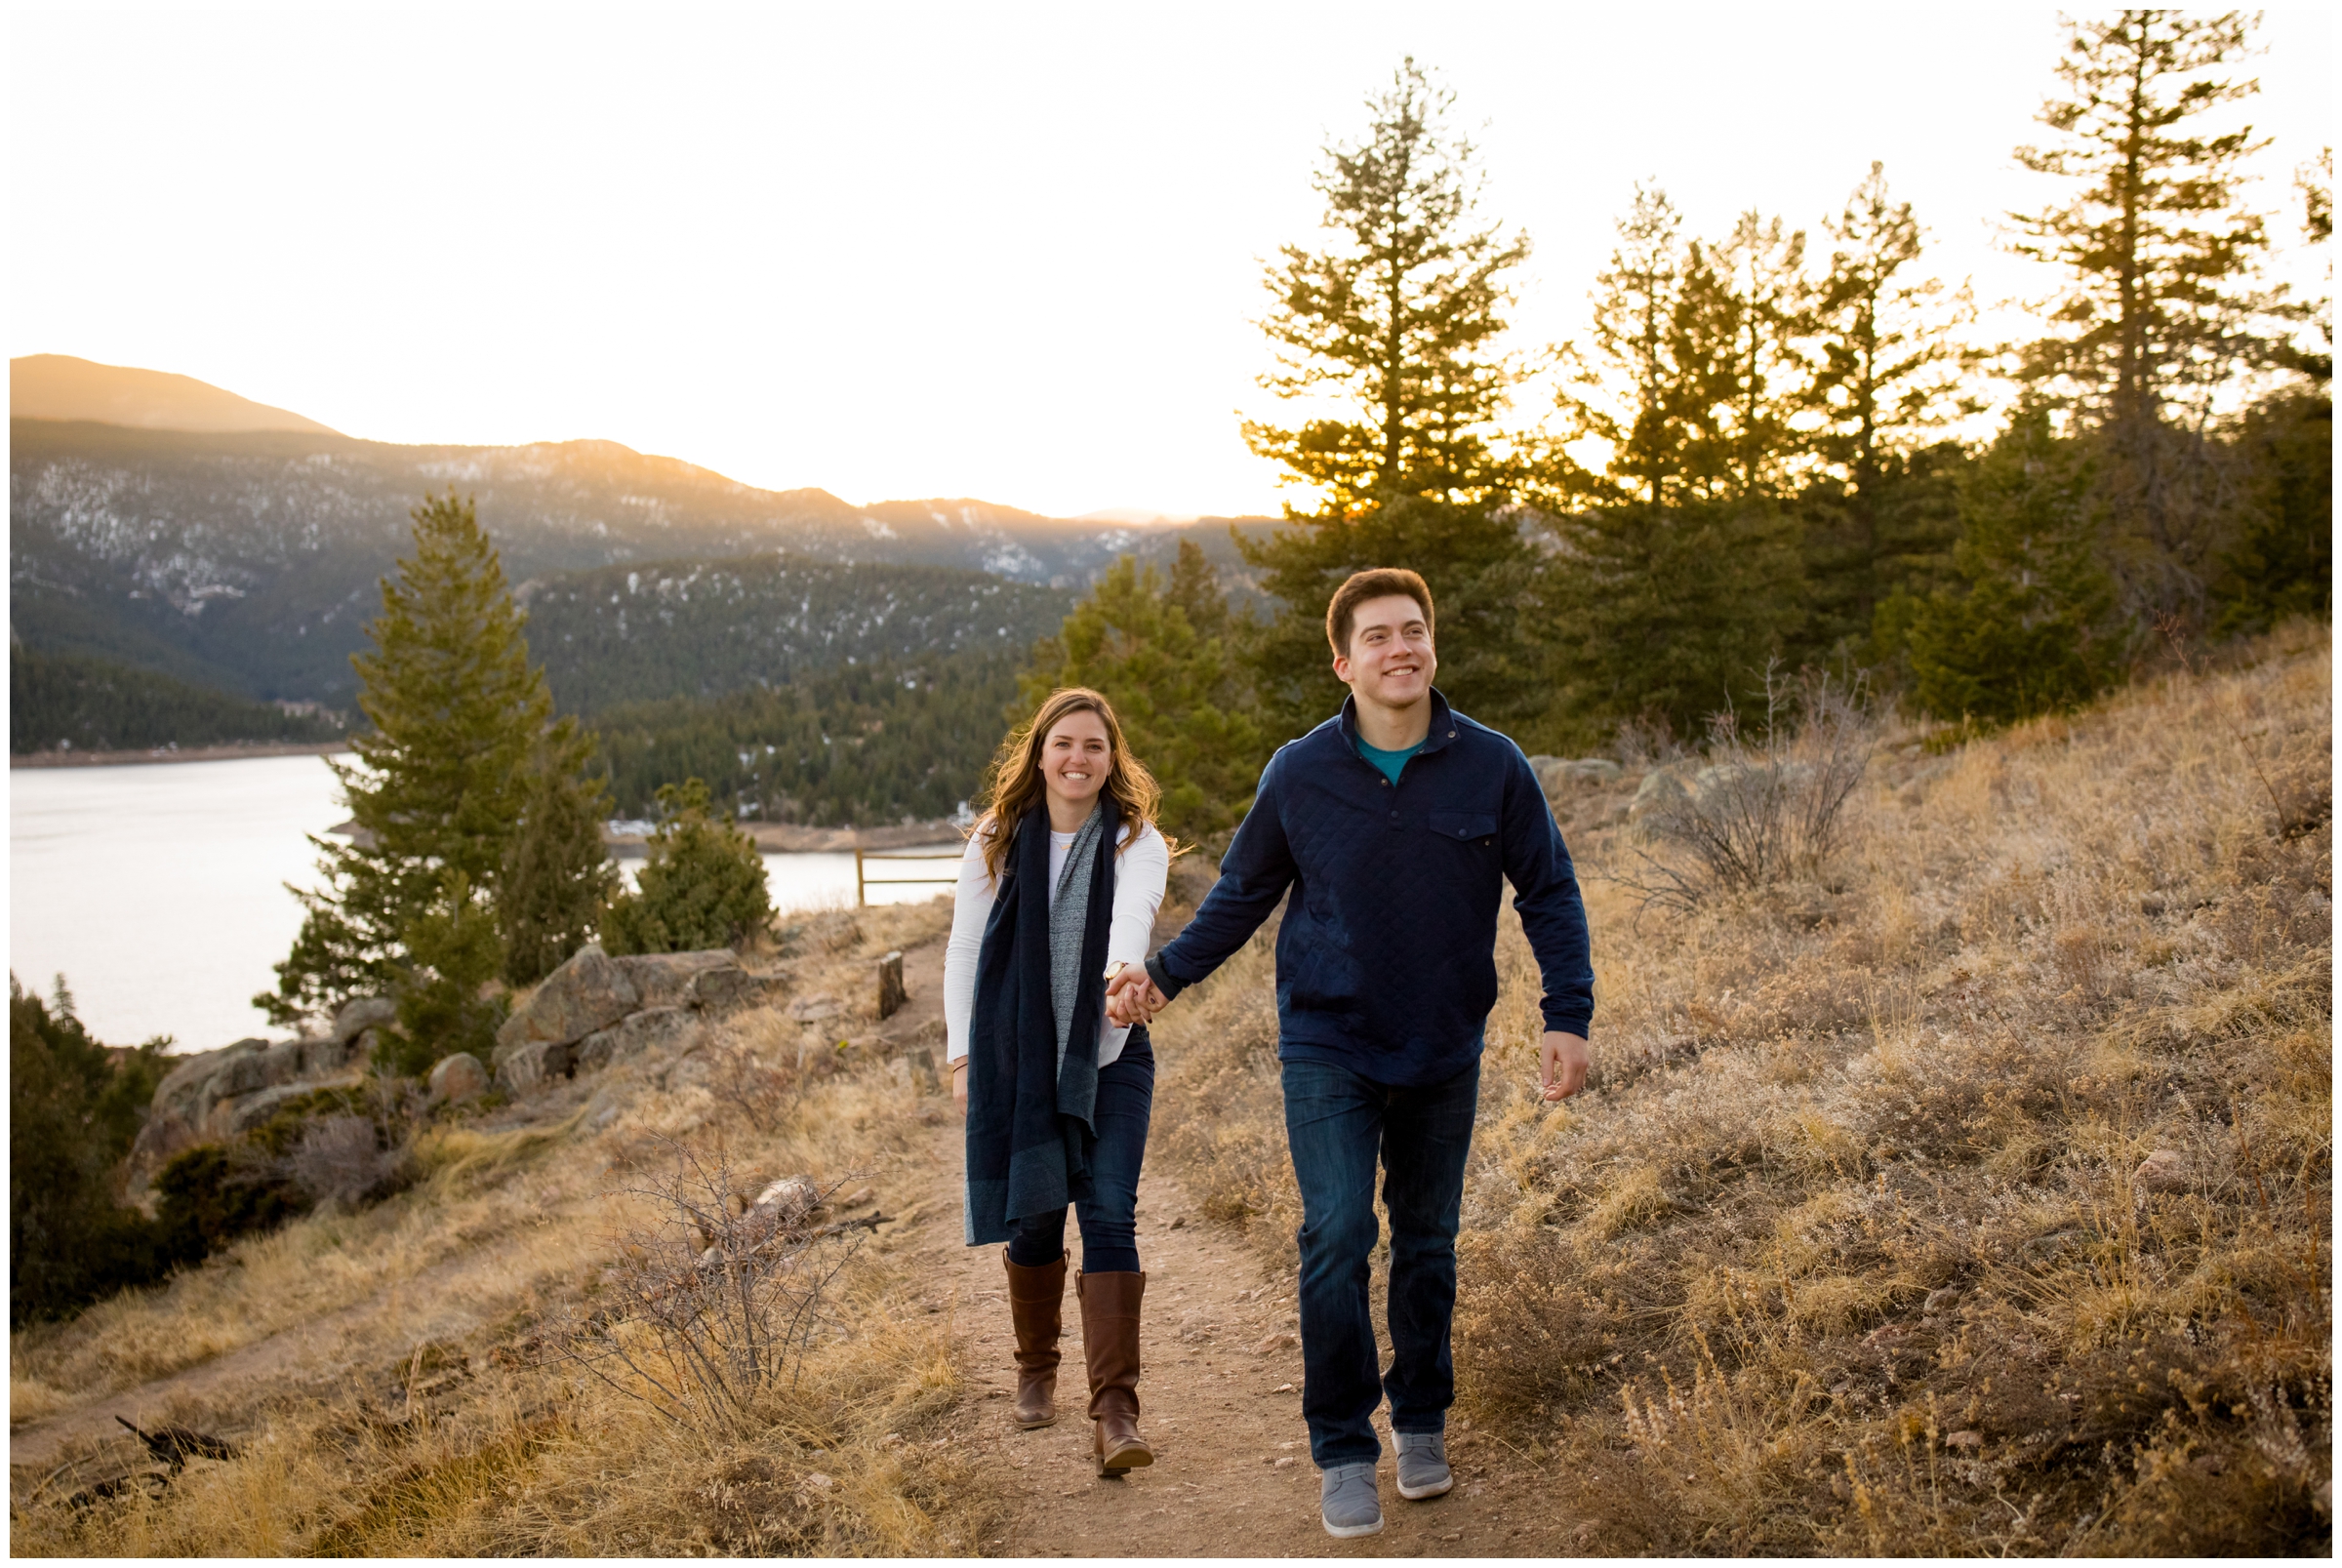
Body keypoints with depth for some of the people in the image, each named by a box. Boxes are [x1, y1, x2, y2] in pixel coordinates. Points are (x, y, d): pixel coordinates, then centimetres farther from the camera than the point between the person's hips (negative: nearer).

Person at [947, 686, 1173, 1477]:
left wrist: (1125, 972, -47)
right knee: (1031, 1220, 8)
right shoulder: (996, 842, 2)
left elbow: (1132, 917, -26)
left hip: (1110, 1059, -2)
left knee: (1109, 1218, -11)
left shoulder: (1137, 841, -4)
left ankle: (1115, 1411, -11)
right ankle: (1036, 1368, 33)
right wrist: (963, 1056, 2)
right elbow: (963, 953, 6)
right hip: (1016, 1059, 2)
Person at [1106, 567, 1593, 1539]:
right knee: (1337, 1236, -11)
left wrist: (1569, 1018, -7)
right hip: (1328, 1046, -1)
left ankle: (1422, 1421, 33)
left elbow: (1550, 894, 1)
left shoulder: (1493, 766, -7)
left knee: (1428, 1242, 14)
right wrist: (1164, 976, 1)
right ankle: (1343, 1450, 5)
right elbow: (1243, 893, 7)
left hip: (1445, 1054, 2)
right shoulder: (1299, 774, -7)